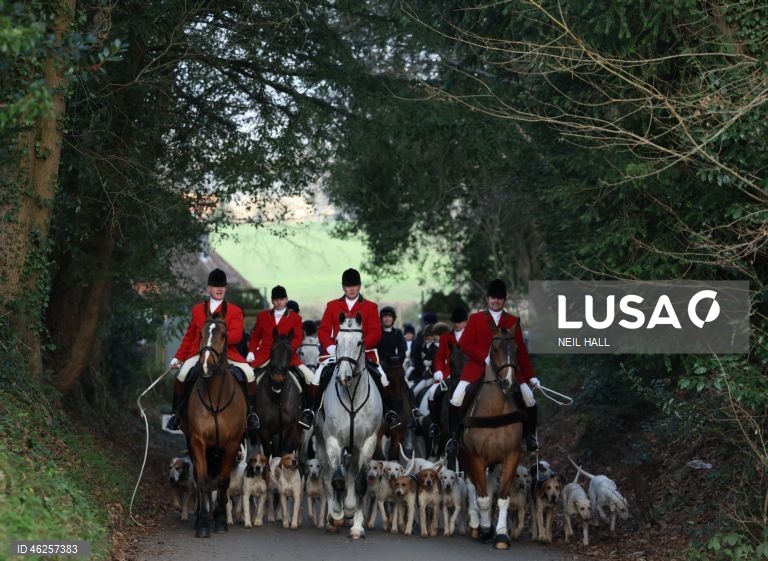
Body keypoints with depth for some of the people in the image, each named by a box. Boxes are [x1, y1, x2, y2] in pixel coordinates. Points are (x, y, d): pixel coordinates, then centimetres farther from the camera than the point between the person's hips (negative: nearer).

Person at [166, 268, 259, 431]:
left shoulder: (235, 311, 4)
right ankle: (176, 413, -9)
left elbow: (236, 335, -11)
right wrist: (178, 357, 13)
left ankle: (250, 412, -3)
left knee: (248, 373, -22)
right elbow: (189, 337, 19)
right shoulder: (198, 309, 13)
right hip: (199, 352, 1)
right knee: (182, 375, -26)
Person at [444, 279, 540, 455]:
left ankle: (529, 435, 10)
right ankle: (453, 436, -3)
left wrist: (531, 377, 7)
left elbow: (521, 351, 12)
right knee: (457, 397, -18)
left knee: (529, 397, -10)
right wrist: (486, 358, -18)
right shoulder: (475, 319, 8)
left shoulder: (513, 321, 10)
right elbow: (465, 344, -3)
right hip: (478, 366, -1)